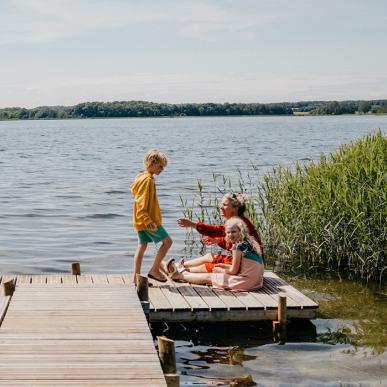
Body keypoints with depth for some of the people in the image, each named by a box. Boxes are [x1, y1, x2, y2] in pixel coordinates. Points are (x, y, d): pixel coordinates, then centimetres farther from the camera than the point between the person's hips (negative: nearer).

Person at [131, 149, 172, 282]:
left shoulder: (141, 177, 14)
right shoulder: (148, 179, -17)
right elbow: (142, 202, -22)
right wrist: (148, 220, -26)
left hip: (141, 221, 10)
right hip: (148, 219, -10)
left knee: (142, 246, 10)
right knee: (167, 241, -1)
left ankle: (136, 276, 9)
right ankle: (154, 270, 3)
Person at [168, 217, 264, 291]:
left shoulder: (238, 247, -16)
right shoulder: (250, 243, 11)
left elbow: (233, 271, -11)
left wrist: (219, 270, 5)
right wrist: (225, 266, 19)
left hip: (246, 281, -9)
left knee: (209, 277, 5)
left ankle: (179, 275, 20)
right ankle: (184, 272, 33)